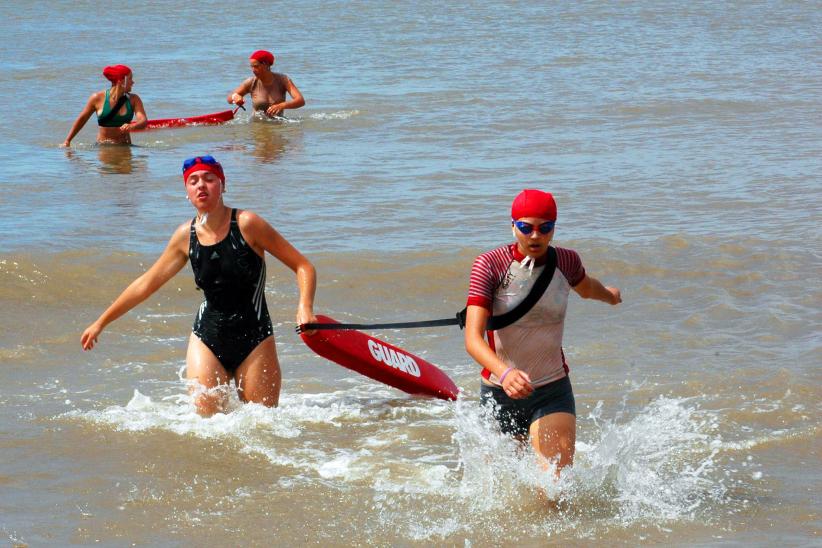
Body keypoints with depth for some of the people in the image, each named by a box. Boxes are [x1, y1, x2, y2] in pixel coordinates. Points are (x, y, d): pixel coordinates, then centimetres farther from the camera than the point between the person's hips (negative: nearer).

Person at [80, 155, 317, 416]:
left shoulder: (246, 224, -12)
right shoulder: (186, 235, 0)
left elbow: (303, 266, -9)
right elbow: (146, 283, 12)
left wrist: (305, 307, -26)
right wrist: (101, 322, 15)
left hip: (254, 339, -2)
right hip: (207, 337, 2)